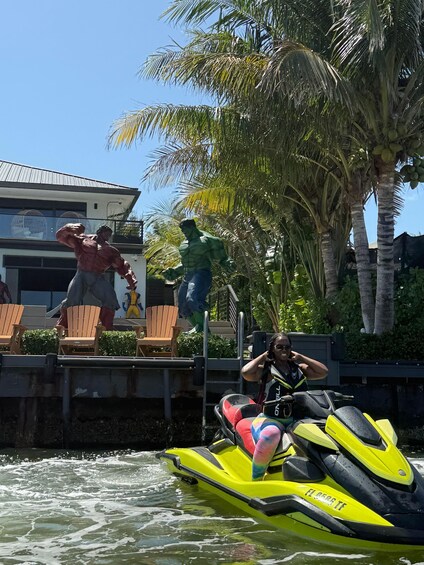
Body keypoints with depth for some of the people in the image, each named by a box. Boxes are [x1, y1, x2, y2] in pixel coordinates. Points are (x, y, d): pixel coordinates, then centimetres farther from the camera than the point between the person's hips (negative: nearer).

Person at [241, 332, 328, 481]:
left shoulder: (298, 368, 17)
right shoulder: (266, 369, 1)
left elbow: (323, 372, 8)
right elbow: (246, 373, -19)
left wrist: (300, 357, 10)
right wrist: (263, 356, -3)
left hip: (296, 421, 6)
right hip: (270, 420, -5)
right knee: (270, 435, -40)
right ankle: (256, 481, -29)